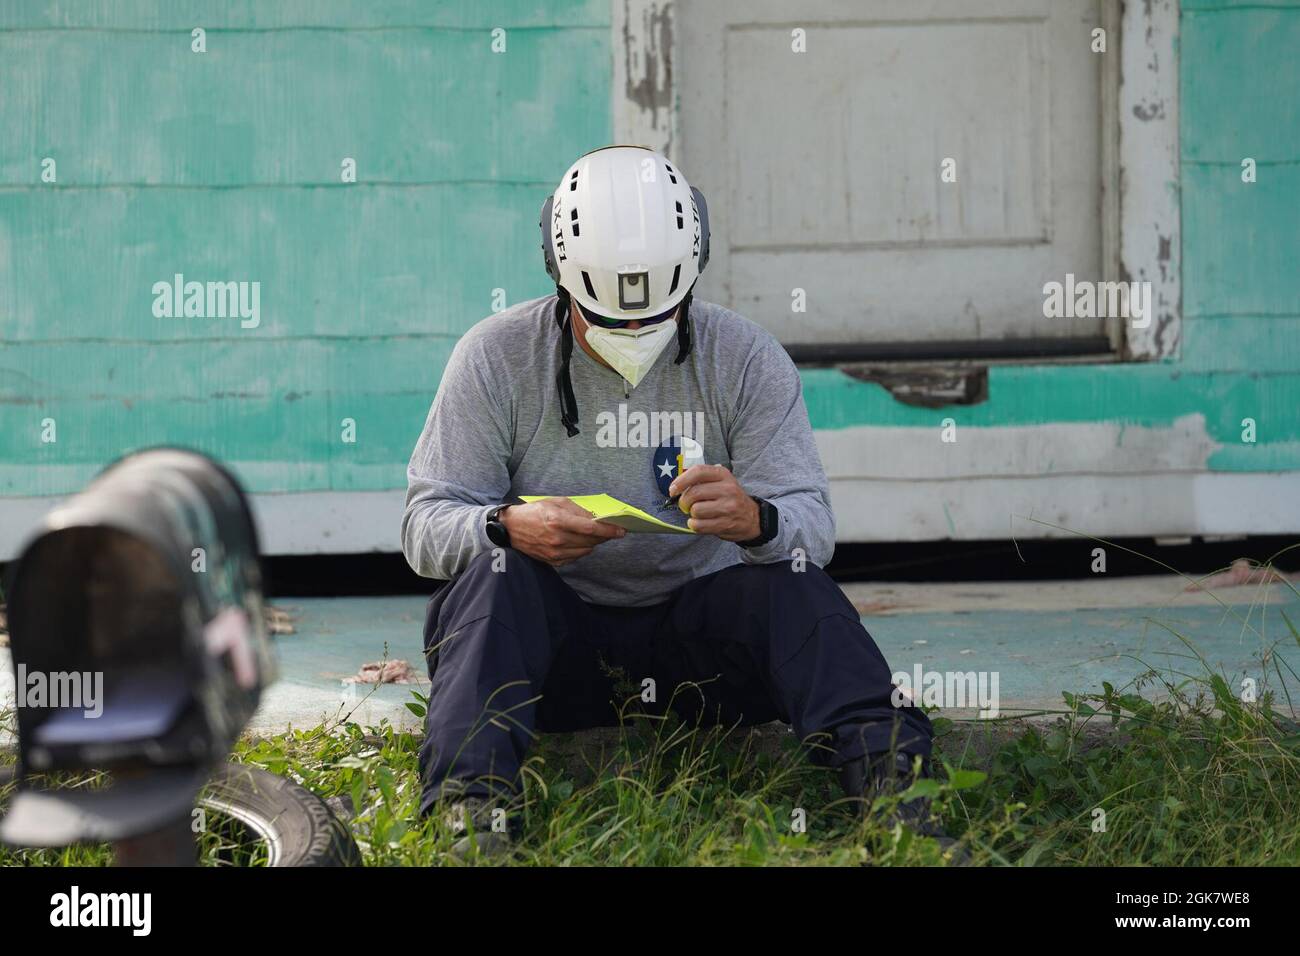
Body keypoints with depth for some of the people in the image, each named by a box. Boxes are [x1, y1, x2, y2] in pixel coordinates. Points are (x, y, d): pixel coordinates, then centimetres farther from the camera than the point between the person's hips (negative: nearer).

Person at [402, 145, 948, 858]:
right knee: (494, 571, -30)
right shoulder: (497, 358, -5)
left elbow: (813, 526, -10)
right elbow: (426, 525, -8)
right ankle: (470, 808, -45)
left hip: (696, 629, 1)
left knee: (792, 580, -26)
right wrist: (509, 526, -33)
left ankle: (885, 774, -41)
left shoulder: (745, 359, -3)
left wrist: (756, 520, -37)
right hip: (553, 634, 0)